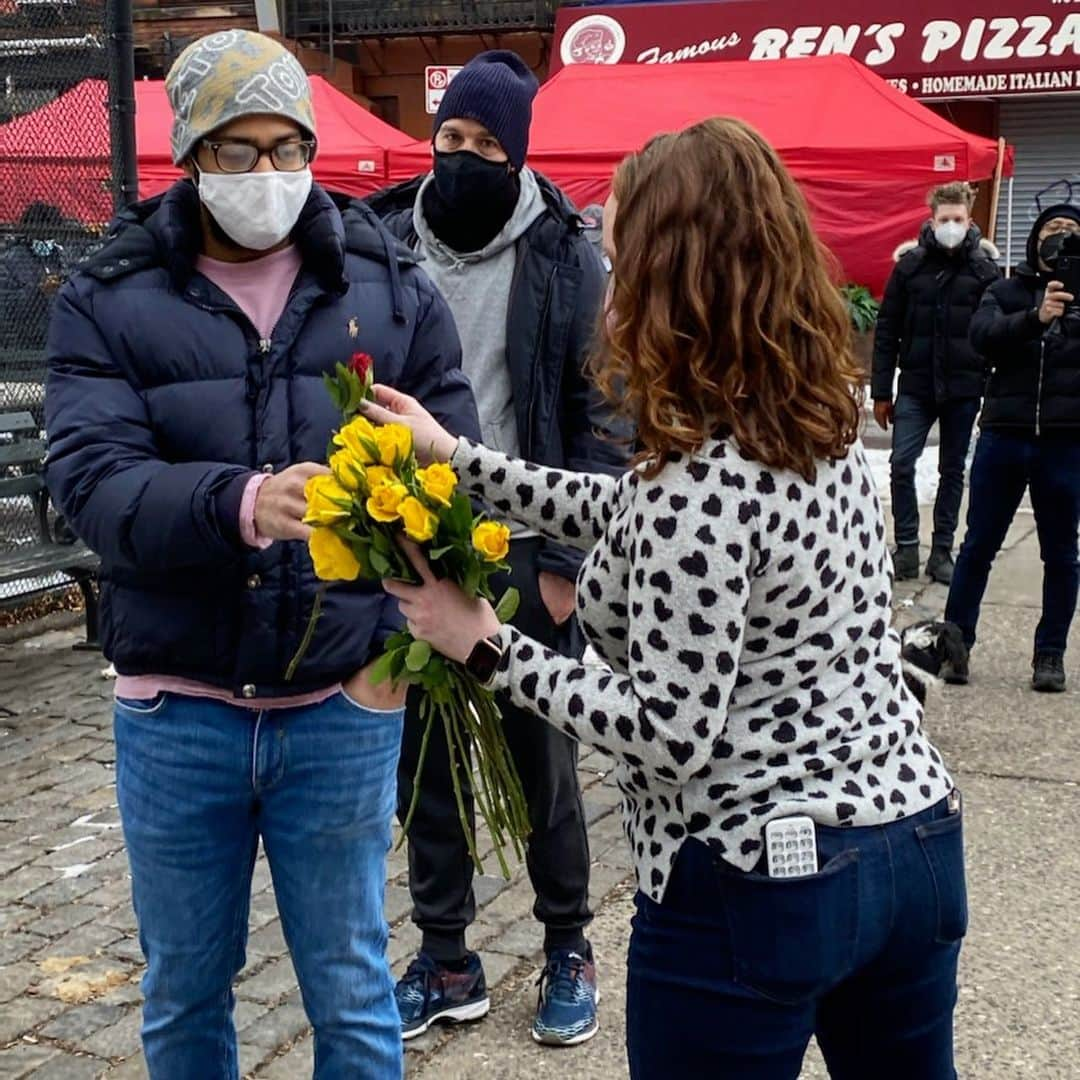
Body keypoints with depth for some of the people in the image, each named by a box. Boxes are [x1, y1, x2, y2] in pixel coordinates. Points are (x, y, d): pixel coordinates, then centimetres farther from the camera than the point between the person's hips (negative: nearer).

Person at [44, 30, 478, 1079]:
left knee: (351, 994, 13)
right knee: (182, 992, 18)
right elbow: (91, 476, -15)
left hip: (342, 707, 0)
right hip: (174, 712, 0)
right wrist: (241, 504, -35)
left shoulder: (392, 291, 1)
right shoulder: (108, 302, -2)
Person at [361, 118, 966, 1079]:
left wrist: (487, 647, -12)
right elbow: (633, 519, 15)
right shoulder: (827, 428, 3)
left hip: (759, 883, -8)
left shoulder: (700, 482, -23)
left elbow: (668, 733, -21)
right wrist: (458, 456, 17)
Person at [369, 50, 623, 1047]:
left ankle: (569, 949, 28)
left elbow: (597, 422, -6)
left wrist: (565, 561, -10)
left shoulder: (566, 261, -5)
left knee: (542, 761, 9)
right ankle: (446, 962, 27)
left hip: (521, 554, -3)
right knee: (423, 760, 11)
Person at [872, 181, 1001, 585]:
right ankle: (907, 548, 7)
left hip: (964, 389, 0)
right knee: (902, 465, -5)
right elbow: (887, 330, 3)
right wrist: (881, 392, 1)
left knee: (953, 471, 9)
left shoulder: (985, 268, -1)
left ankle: (942, 551, 18)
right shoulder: (909, 263, 1)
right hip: (916, 386, 0)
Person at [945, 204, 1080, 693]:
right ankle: (955, 640, 14)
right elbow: (983, 335, -11)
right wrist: (1035, 316, -28)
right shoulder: (1006, 292, 8)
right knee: (978, 546, 6)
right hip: (1003, 436, 0)